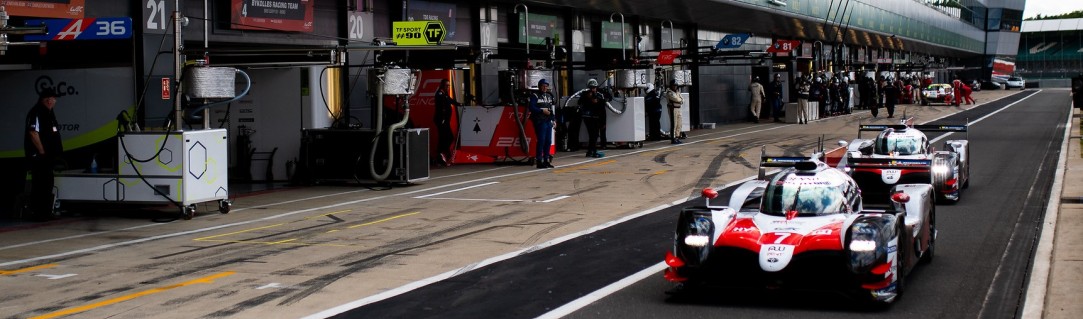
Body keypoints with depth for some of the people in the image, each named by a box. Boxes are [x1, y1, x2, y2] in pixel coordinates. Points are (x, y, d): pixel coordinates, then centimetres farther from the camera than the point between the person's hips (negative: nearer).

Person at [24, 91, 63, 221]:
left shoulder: (49, 113, 17)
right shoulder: (36, 113, -14)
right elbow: (33, 133, -21)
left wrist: (57, 150, 14)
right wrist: (42, 152, -18)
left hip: (48, 155, 10)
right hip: (38, 155, -10)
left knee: (48, 184, 13)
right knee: (40, 184, -7)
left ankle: (46, 212, 19)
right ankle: (38, 213, -4)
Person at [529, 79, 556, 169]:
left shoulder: (549, 96, 19)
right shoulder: (535, 96, -4)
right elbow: (532, 108, -14)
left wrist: (553, 120, 15)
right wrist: (542, 111, -17)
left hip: (548, 122, 7)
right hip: (540, 122, -7)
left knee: (548, 141, 8)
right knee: (541, 141, -10)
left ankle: (546, 160, 16)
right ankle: (539, 161, -7)